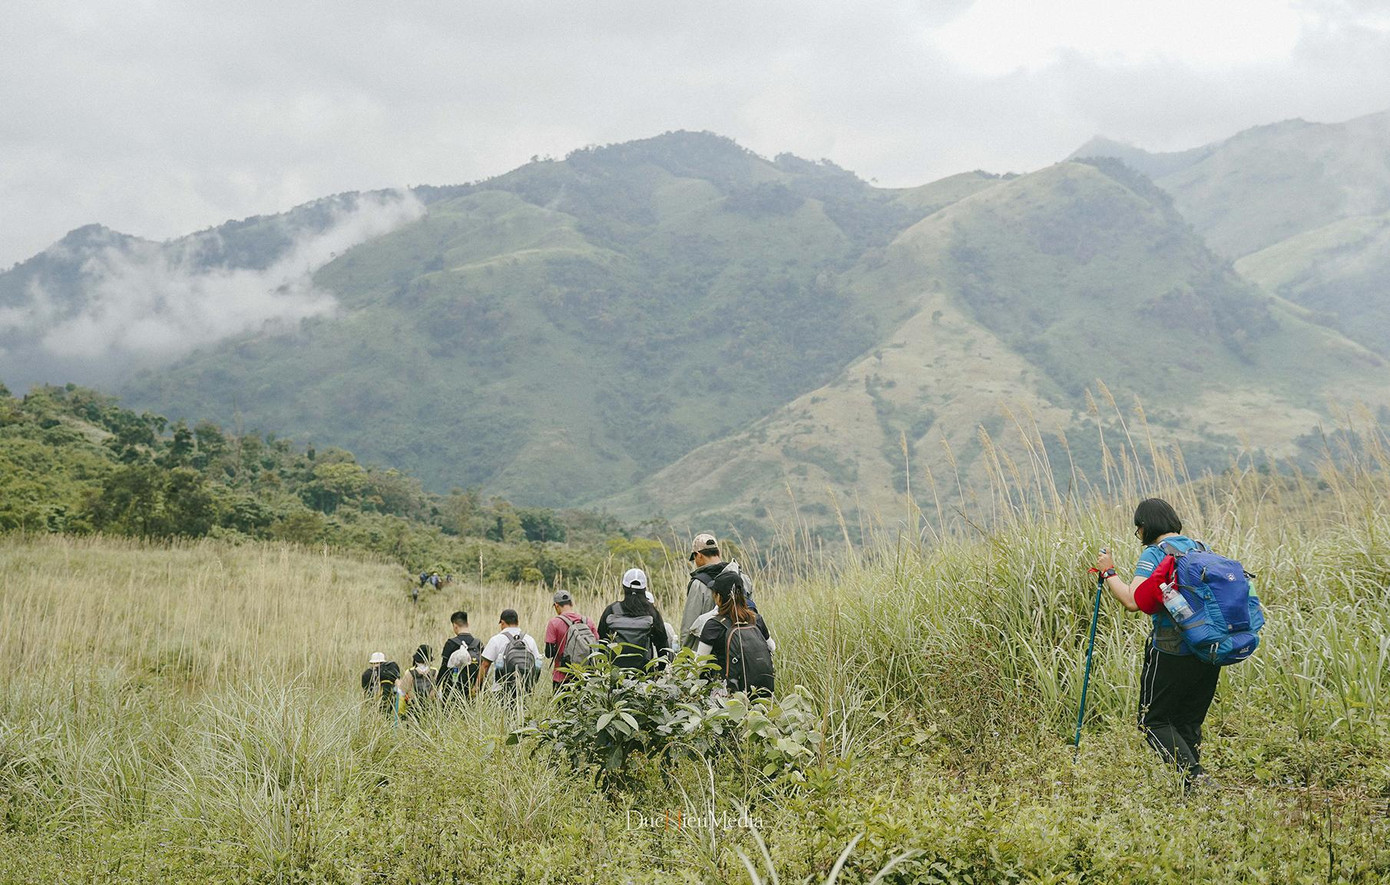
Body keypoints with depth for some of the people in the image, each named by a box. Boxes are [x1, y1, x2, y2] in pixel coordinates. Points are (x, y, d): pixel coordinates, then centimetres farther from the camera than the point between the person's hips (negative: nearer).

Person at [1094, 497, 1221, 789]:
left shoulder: (1154, 554, -9)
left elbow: (1133, 601, -19)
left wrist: (1108, 572, -5)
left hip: (1172, 652, -7)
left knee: (1153, 721, 3)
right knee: (1190, 721, 16)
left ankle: (1193, 773, -15)